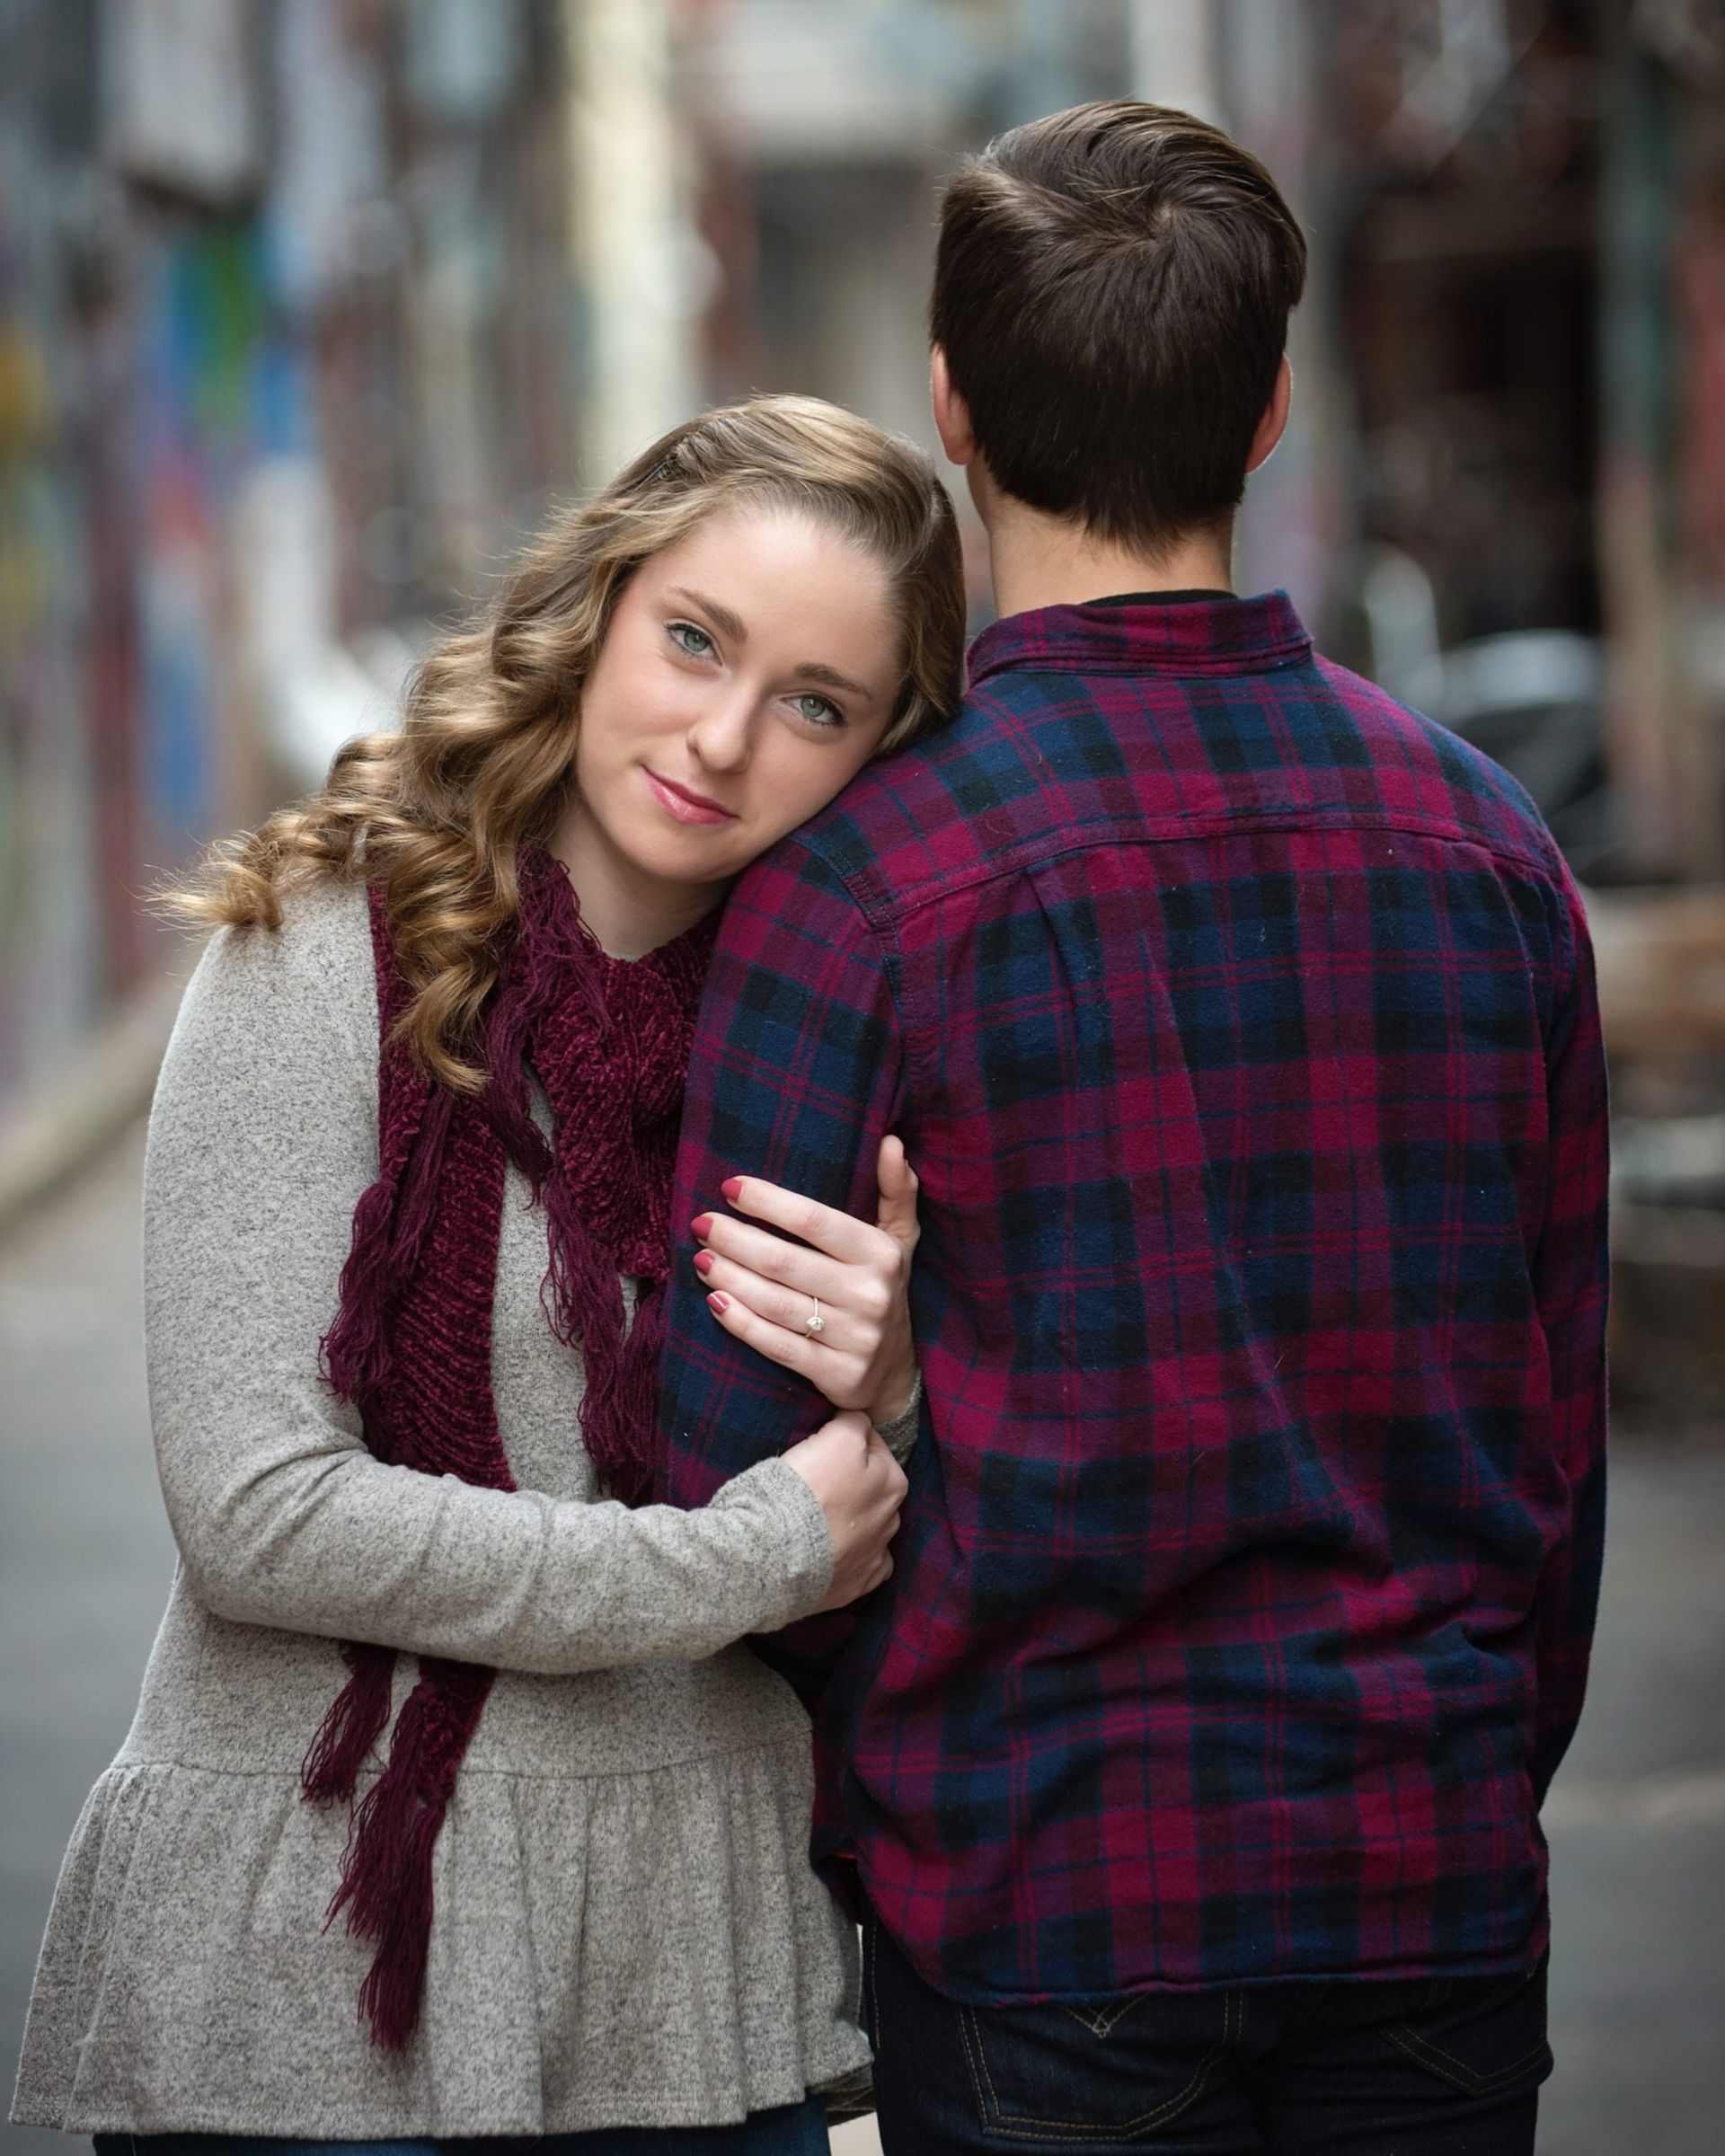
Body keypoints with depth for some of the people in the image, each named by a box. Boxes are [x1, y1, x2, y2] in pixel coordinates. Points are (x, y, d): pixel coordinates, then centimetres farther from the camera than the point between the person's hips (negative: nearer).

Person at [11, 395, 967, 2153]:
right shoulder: (324, 966, -10)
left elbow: (865, 1544, 12)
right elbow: (257, 1513, -17)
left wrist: (882, 1387, -11)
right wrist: (756, 1557, -12)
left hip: (697, 1944, 5)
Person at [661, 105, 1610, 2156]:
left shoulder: (859, 871, -11)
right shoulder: (1487, 838, 3)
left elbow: (728, 1441, -10)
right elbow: (1556, 1401, 9)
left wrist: (917, 1807, 6)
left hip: (1041, 1908, -4)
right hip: (1442, 1889, 4)